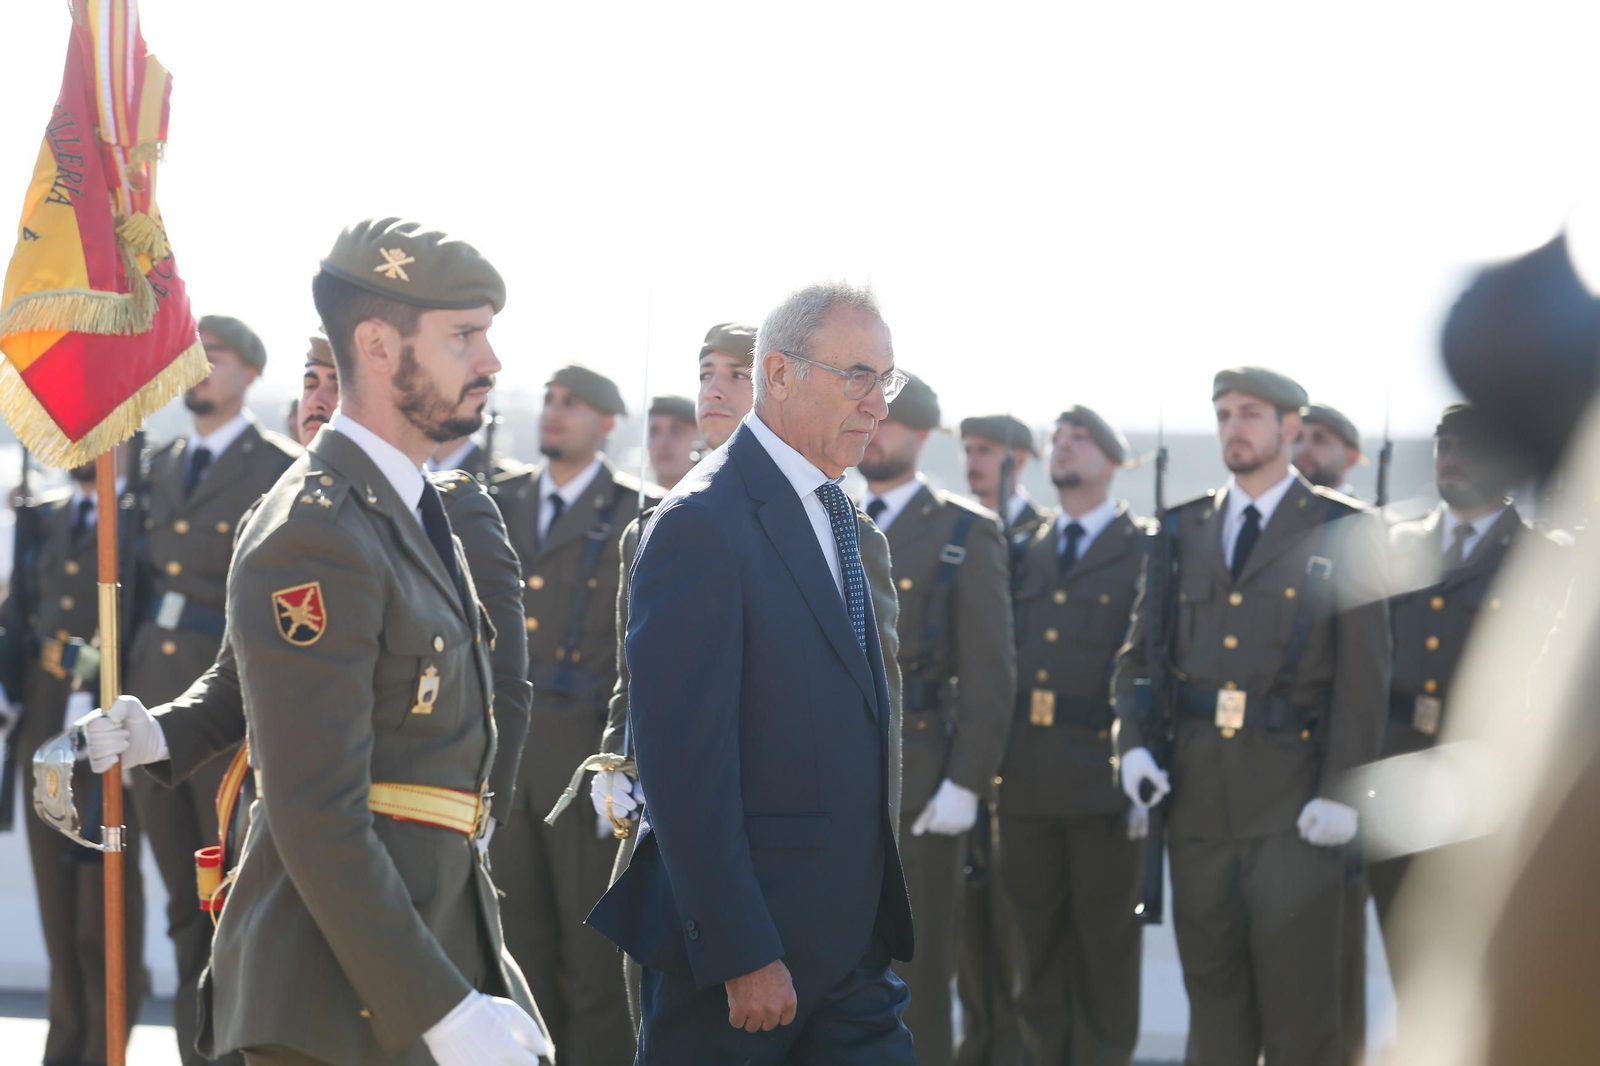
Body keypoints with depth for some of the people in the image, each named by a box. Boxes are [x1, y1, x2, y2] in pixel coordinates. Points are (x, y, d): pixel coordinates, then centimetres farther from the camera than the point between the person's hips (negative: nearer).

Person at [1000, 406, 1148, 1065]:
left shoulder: (1145, 551, -2)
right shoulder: (1026, 551, 14)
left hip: (1102, 776, -5)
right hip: (1026, 774, 5)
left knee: (1106, 942, 4)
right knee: (1036, 935, 10)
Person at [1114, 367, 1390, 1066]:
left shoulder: (1346, 533, 1)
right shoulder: (1183, 531, 13)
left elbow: (1364, 674, -4)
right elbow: (1138, 653, 14)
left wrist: (1340, 792, -12)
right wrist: (1131, 744, -3)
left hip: (1293, 800, -4)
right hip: (1197, 792, 4)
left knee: (1296, 1000, -4)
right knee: (1212, 989, 8)